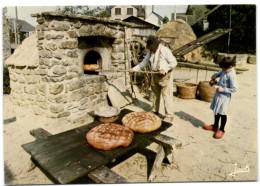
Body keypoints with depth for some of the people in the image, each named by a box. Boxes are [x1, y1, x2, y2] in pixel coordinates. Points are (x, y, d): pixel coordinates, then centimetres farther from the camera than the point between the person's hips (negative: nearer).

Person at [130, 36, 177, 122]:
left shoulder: (165, 50, -13)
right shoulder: (150, 52, 8)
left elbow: (173, 62, -13)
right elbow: (144, 62, 16)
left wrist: (164, 70, -21)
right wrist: (134, 69, 10)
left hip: (165, 75, -7)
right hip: (155, 75, 7)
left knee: (166, 95, -7)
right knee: (156, 94, 16)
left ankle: (169, 116, 1)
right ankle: (155, 111, 32)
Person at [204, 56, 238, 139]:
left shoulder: (231, 75, -23)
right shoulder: (224, 70, 2)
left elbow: (234, 89, -23)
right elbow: (219, 73, 24)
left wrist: (222, 89, -23)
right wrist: (214, 76, 4)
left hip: (224, 96, -9)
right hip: (218, 94, 9)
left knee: (222, 113, 4)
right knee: (216, 111, 19)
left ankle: (222, 129, 21)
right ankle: (215, 126, 36)